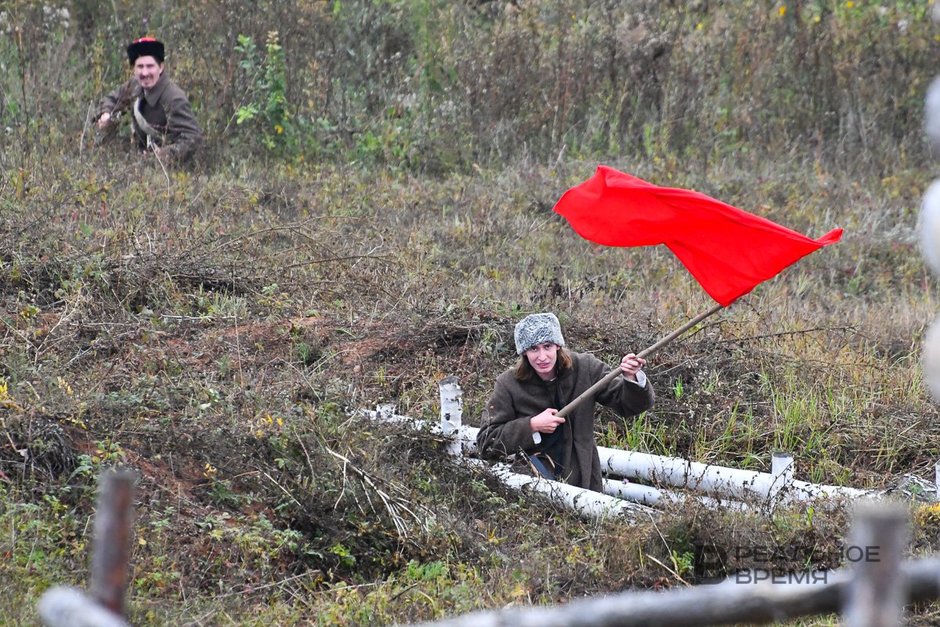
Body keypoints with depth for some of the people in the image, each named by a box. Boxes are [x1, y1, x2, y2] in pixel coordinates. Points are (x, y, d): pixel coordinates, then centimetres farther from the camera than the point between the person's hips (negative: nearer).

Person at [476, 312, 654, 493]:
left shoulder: (584, 368, -5)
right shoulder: (509, 385, -9)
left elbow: (628, 405, -3)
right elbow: (486, 442, -9)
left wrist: (632, 379, -24)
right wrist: (532, 426, -19)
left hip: (583, 482, 2)